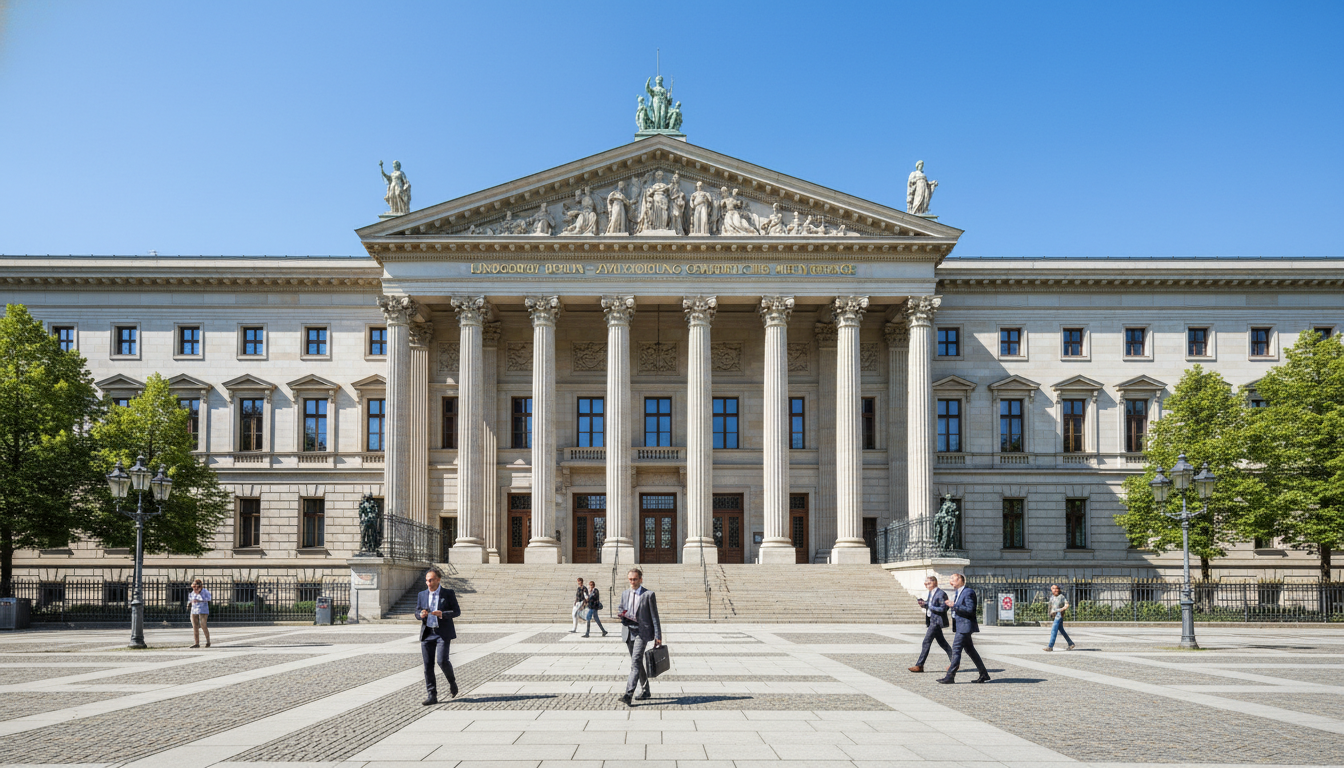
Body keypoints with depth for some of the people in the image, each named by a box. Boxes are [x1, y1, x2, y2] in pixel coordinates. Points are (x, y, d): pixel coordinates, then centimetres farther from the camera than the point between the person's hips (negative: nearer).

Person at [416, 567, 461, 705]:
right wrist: (421, 615, -10)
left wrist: (442, 614, -18)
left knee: (442, 660, -15)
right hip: (427, 634, 4)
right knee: (428, 665, 1)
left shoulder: (448, 594, 1)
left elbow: (457, 611, -2)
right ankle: (431, 696, 7)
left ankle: (452, 682, 15)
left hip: (443, 633, -4)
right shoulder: (422, 595, 11)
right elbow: (417, 612, 15)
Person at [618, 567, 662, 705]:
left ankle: (629, 694, -25)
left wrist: (658, 636, -4)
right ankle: (645, 691, 26)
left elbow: (654, 616, -2)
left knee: (636, 662, -16)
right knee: (637, 663, 13)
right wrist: (622, 615, -4)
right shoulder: (624, 594, 13)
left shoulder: (649, 595, -3)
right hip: (629, 632, 6)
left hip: (642, 632, -6)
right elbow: (621, 613, 21)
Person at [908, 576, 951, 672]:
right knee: (941, 642, 15)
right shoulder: (930, 593, 13)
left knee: (926, 642, -8)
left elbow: (943, 609, -20)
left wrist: (929, 606, -22)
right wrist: (924, 604, -1)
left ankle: (919, 665, -5)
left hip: (936, 621, -10)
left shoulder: (941, 594, -15)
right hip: (931, 620, 10)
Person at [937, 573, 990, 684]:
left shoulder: (968, 592, -13)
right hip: (960, 626, 10)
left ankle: (950, 676, -8)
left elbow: (970, 609, -21)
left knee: (956, 649, -9)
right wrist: (949, 604, 6)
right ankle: (984, 674, 20)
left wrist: (954, 606, -21)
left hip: (965, 626, -10)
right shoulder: (957, 592, 16)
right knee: (970, 650, 13)